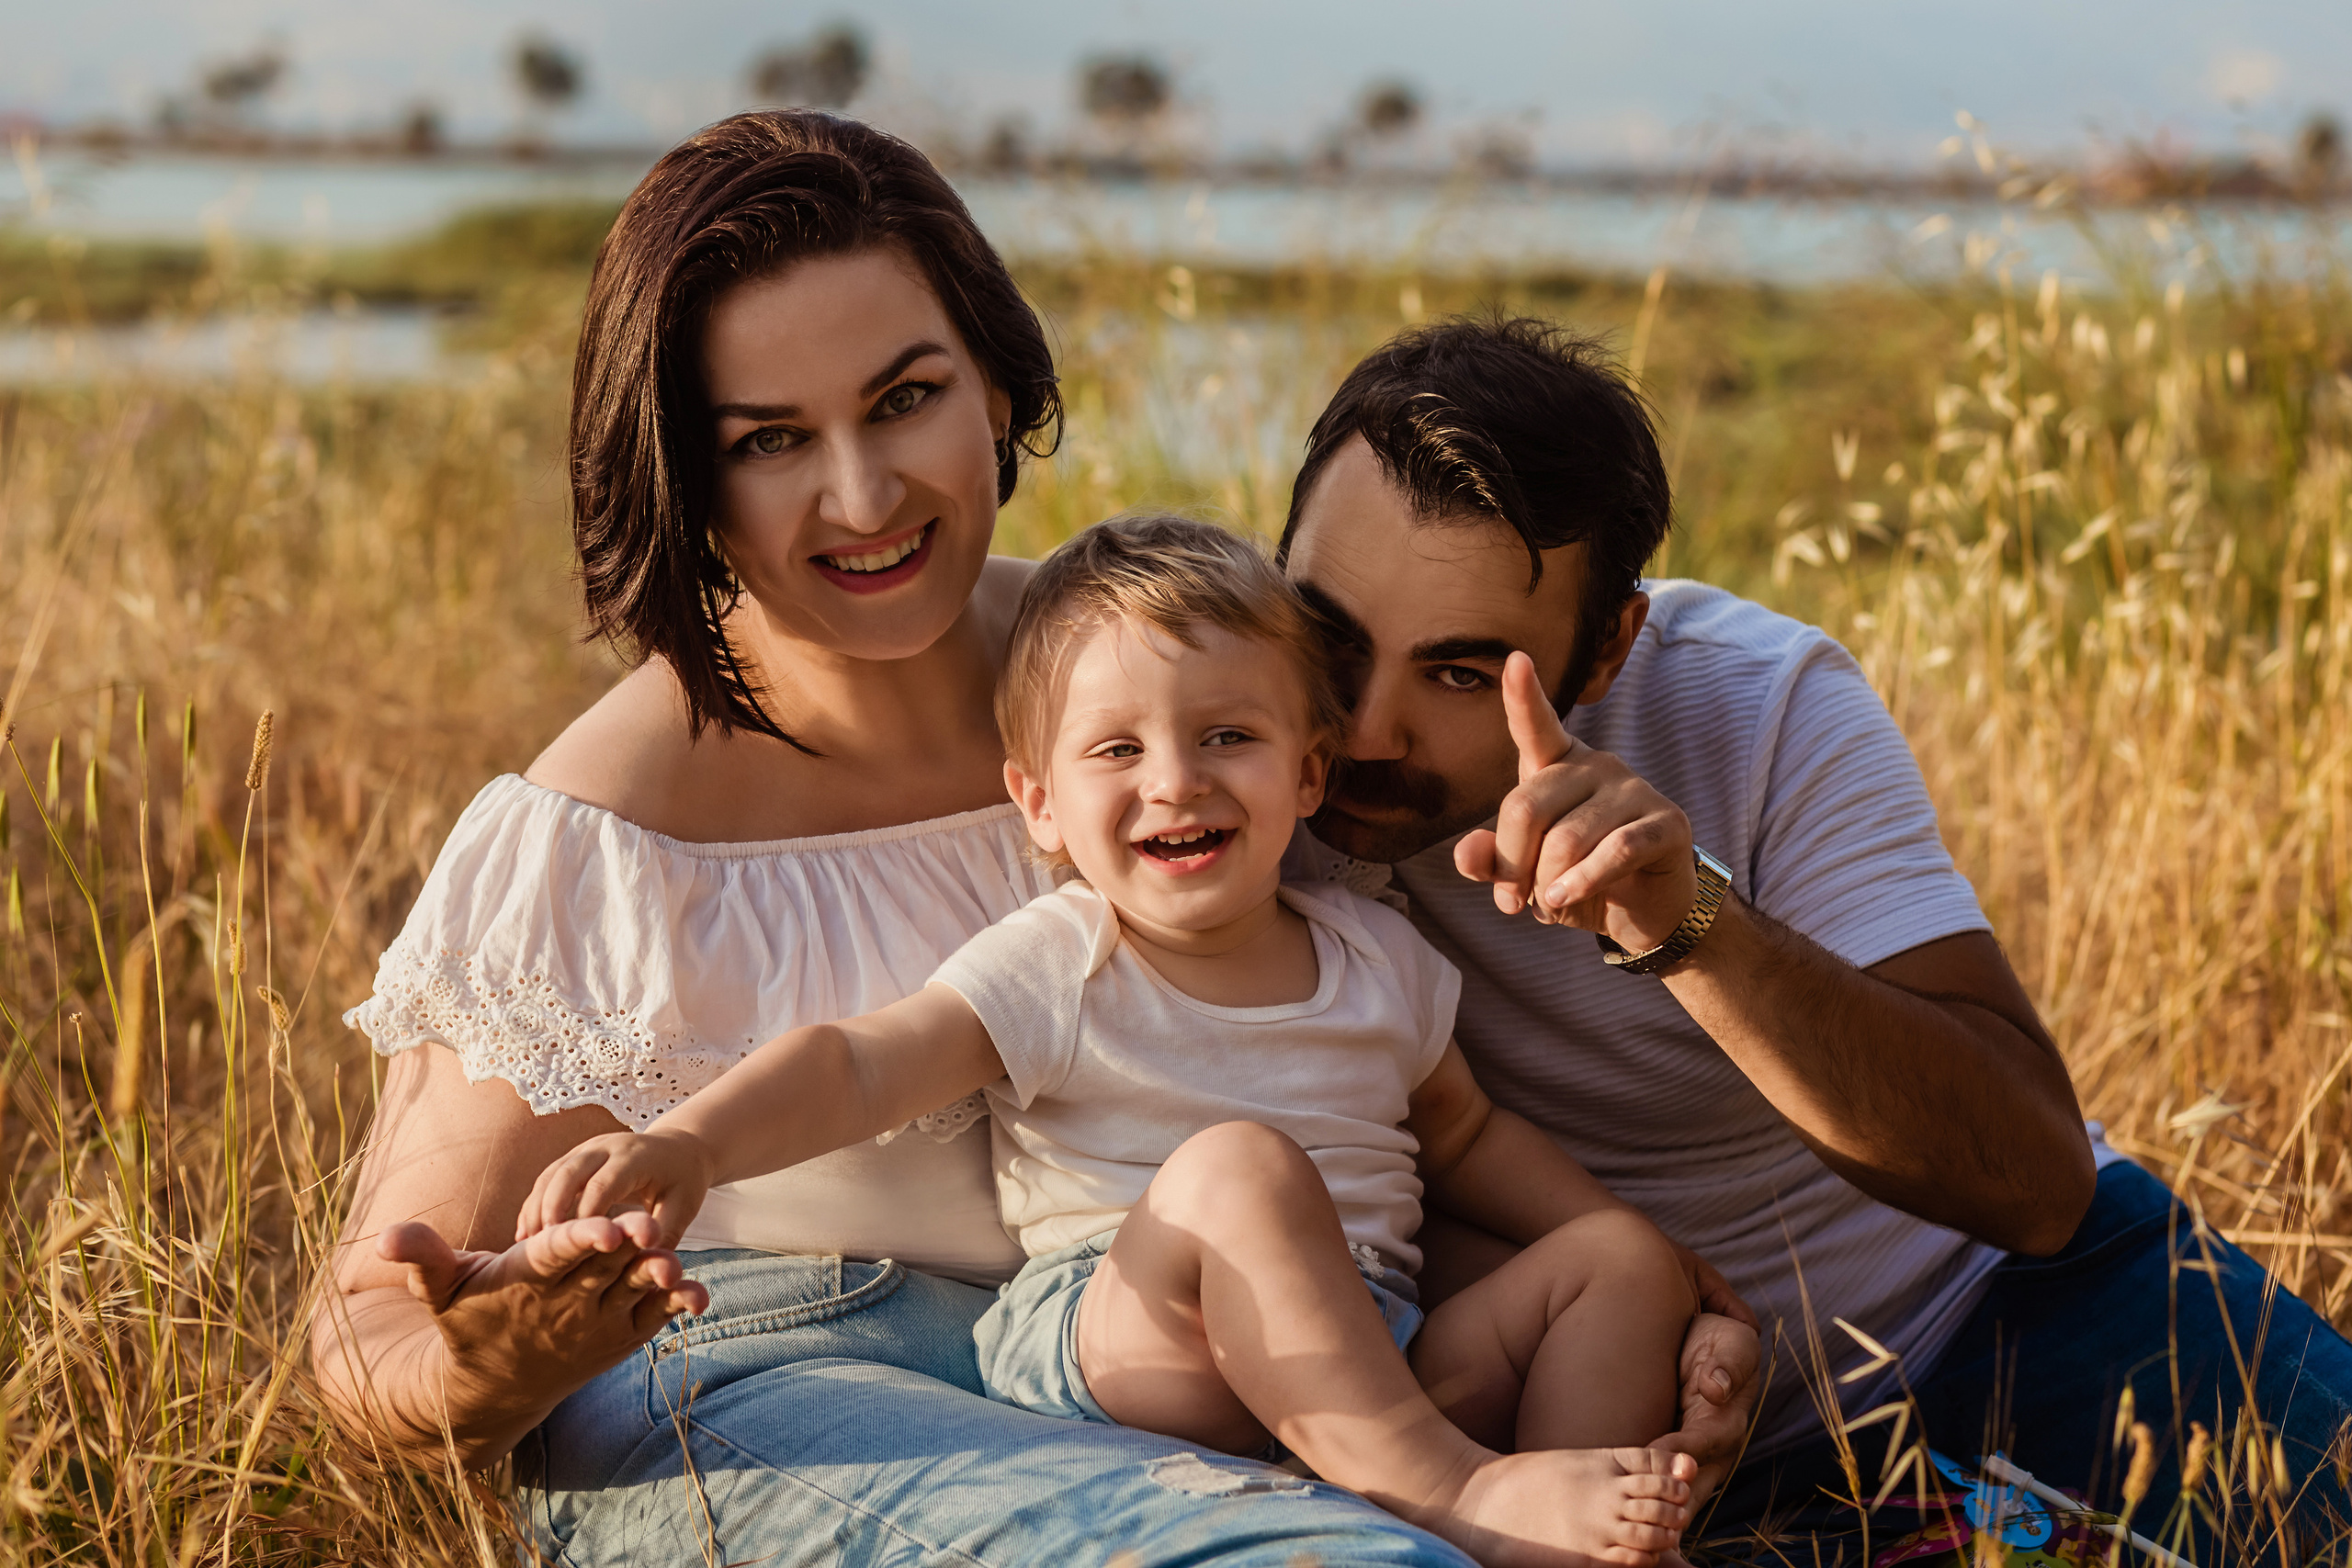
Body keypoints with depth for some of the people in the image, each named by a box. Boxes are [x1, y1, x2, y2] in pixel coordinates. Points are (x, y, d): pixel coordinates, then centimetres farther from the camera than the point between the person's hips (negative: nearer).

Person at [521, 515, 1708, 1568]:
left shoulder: (1378, 957, 13)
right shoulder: (1052, 971, -3)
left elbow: (1464, 1138, 27)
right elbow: (860, 1067, -15)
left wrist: (1640, 1260, 15)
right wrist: (688, 1142, -34)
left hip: (1387, 1359, 6)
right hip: (1110, 1349, -5)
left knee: (1624, 1259, -8)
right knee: (1235, 1169, -32)